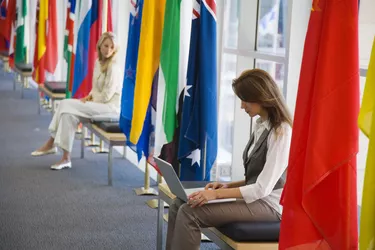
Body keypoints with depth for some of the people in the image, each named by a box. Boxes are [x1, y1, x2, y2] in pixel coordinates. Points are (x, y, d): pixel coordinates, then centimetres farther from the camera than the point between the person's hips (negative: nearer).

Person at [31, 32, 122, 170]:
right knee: (65, 104, -11)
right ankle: (52, 143, -13)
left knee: (68, 107, -21)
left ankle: (52, 143, -15)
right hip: (98, 103, 8)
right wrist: (89, 96, 2)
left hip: (110, 106, -8)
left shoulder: (113, 67, -16)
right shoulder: (98, 62, 10)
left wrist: (90, 101, -10)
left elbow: (107, 96, -17)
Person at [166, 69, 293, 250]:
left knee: (190, 213, -22)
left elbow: (263, 188, -20)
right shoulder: (261, 126, 12)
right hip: (255, 198, 9)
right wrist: (228, 186, 3)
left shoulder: (281, 132, -15)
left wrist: (217, 194, -22)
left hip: (268, 204, -9)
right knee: (179, 205, -4)